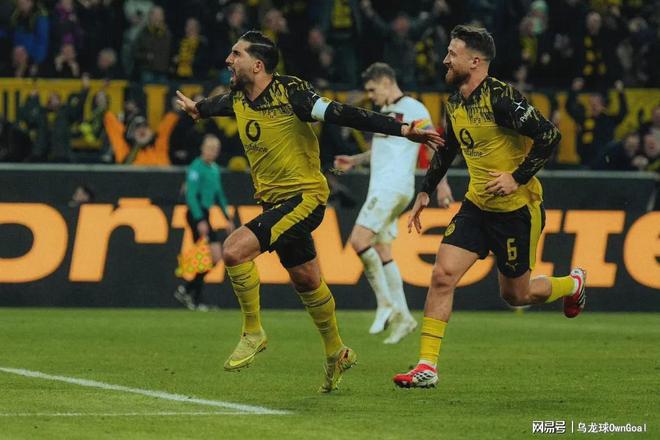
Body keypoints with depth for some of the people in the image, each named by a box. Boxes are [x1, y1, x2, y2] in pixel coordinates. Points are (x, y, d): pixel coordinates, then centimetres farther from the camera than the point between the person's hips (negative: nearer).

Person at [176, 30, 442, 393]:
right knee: (305, 281, 17)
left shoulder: (290, 92, -19)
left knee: (235, 250, -23)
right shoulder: (238, 100, 4)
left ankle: (253, 332, -6)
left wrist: (402, 130, -26)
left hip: (304, 197, -8)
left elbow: (341, 114, -22)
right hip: (274, 200, 8)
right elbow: (218, 104, 29)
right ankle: (336, 354, 34)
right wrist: (197, 108, 52)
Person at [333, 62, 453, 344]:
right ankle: (402, 317, 8)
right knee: (381, 251, 7)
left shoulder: (412, 109, -7)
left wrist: (441, 182, -17)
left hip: (394, 187, -10)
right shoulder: (386, 112, 21)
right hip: (381, 189, 10)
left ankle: (385, 304, -13)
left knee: (359, 240, -19)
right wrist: (354, 161, 22)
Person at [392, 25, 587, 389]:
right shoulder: (454, 104, 4)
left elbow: (549, 135, -23)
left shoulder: (501, 97, -21)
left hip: (517, 209, -7)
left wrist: (518, 177, -22)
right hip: (476, 206, 7)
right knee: (442, 276, -9)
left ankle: (573, 284, 40)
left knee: (516, 295, 7)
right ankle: (426, 368, -8)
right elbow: (447, 150, 22)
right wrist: (425, 192, 19)